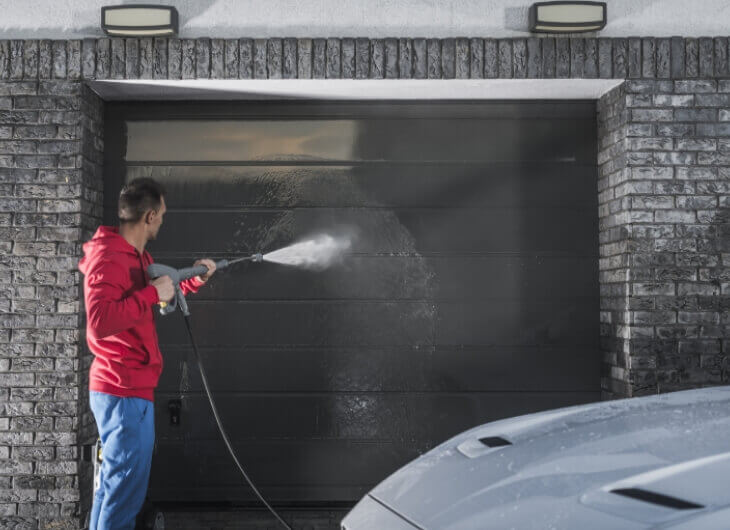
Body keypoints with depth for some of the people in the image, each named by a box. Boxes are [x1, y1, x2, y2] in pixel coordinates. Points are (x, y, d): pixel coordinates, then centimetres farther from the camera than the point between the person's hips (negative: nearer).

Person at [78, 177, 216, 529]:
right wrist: (152, 293, -26)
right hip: (124, 393, -11)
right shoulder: (109, 257, -18)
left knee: (115, 483, 18)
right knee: (126, 489, -5)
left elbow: (162, 297, 32)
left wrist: (194, 281, 22)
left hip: (134, 388, 11)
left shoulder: (139, 257, 14)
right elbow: (100, 322, -31)